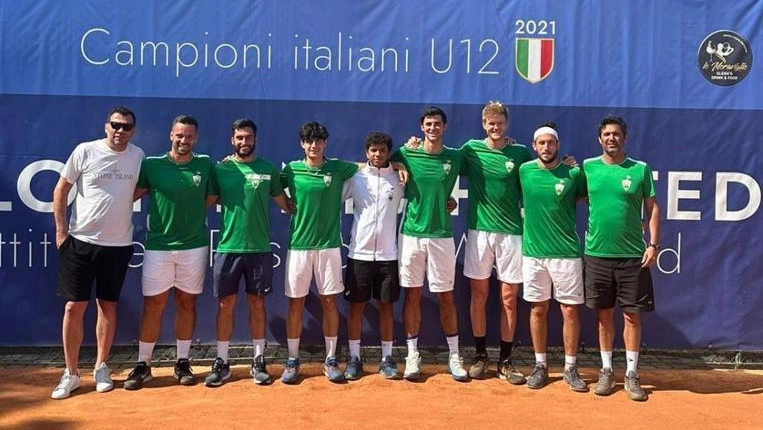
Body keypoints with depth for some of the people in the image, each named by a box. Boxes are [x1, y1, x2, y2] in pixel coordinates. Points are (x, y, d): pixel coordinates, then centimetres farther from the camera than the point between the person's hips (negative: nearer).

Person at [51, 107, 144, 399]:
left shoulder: (138, 156, 3)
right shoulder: (85, 151, -5)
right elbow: (61, 190, 0)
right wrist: (61, 230, -5)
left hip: (118, 244, 2)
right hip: (80, 241, -2)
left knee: (108, 306, 10)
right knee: (74, 307, 1)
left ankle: (101, 368, 23)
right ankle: (71, 373, 14)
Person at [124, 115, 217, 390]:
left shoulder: (206, 165, 1)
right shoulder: (151, 164, -2)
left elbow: (212, 197, 11)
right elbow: (134, 194, 4)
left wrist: (192, 213, -1)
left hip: (194, 246, 1)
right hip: (158, 246, -1)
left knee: (187, 303, 10)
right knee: (153, 305, 4)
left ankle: (183, 363, 21)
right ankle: (143, 365, 15)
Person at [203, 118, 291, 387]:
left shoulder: (268, 169, 4)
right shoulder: (220, 168, 3)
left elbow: (284, 203, 9)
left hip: (259, 248, 0)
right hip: (227, 247, 0)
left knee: (257, 303, 8)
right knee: (225, 304, 5)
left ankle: (258, 361, 18)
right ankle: (222, 363, 16)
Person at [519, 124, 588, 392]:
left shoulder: (573, 174, -3)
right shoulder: (524, 171, 3)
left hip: (567, 253, -2)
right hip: (533, 252, 2)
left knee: (570, 311, 3)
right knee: (538, 310, 9)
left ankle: (570, 368, 16)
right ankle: (540, 366, 21)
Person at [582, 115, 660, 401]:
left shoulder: (641, 169, 2)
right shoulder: (587, 167, 4)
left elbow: (652, 207, 3)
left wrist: (654, 243, -4)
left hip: (633, 255, -1)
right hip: (597, 254, 1)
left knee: (632, 315, 5)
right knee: (604, 314, 9)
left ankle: (632, 374, 17)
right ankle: (606, 371, 22)